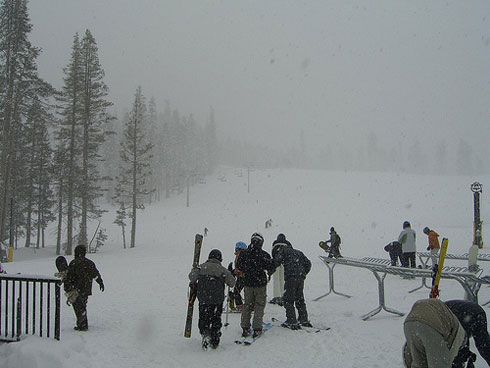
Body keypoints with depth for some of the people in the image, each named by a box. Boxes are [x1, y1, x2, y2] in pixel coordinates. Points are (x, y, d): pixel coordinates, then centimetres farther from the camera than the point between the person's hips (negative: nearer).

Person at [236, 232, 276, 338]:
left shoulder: (244, 253, -4)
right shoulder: (264, 254, -13)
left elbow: (238, 266, 5)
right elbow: (271, 267, -9)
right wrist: (268, 274, 12)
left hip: (248, 283, 3)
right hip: (260, 283, -3)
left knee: (247, 305, 14)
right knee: (259, 306, 7)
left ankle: (245, 328, 13)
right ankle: (257, 329, 5)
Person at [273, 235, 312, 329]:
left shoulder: (283, 250, 8)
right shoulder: (298, 252, 26)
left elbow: (276, 261, -7)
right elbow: (308, 263, 19)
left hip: (291, 278, -6)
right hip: (301, 278, 6)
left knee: (288, 300, 2)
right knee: (300, 299, 19)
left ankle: (292, 322, -2)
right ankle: (304, 320, 21)